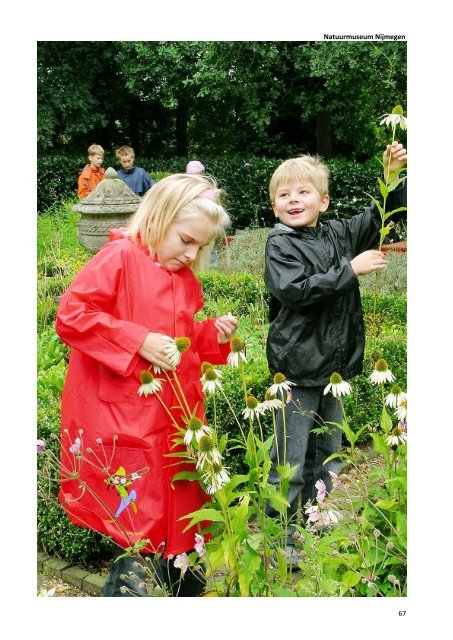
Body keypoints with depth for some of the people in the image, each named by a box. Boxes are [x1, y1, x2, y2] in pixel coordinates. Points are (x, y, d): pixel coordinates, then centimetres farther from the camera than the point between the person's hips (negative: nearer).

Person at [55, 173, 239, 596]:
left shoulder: (188, 282, 12)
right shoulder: (120, 258, -11)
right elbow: (70, 316, -18)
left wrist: (214, 333, 1)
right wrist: (139, 340, -20)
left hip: (176, 423, 7)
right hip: (122, 429, -7)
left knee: (184, 519, 17)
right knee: (138, 530, -1)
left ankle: (188, 592, 35)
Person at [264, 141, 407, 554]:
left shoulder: (338, 235, 8)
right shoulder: (280, 245, -8)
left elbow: (379, 217, 18)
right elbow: (295, 291, -21)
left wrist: (392, 178, 2)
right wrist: (350, 270, -20)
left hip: (336, 363, 6)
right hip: (299, 365, -6)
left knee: (328, 453, 18)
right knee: (291, 459, 0)